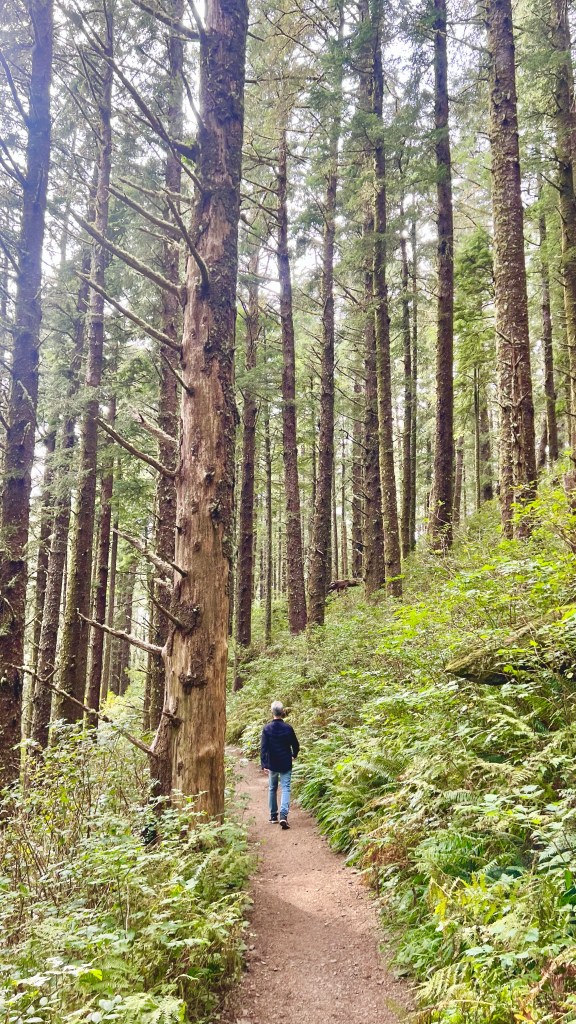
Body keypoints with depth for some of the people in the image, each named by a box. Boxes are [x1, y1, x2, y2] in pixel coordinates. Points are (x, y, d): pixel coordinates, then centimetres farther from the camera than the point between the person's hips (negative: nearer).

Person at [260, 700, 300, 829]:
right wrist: (294, 755, 23)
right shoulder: (288, 728, -6)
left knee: (272, 789, 16)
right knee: (285, 788, -2)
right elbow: (295, 745, 3)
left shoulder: (267, 728, -7)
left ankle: (273, 816, 21)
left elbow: (263, 747, -11)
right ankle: (283, 815, -20)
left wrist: (263, 764, -10)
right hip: (286, 764, -1)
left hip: (272, 765, 1)